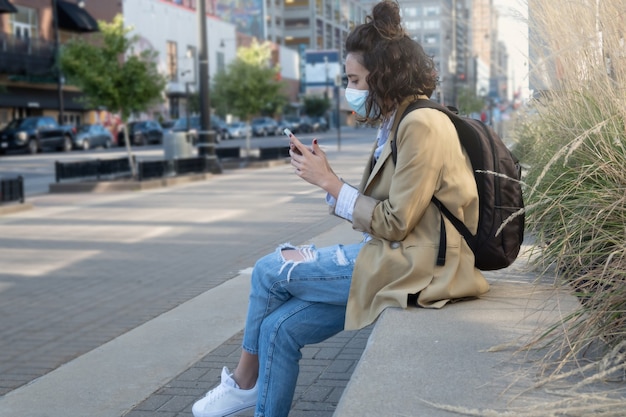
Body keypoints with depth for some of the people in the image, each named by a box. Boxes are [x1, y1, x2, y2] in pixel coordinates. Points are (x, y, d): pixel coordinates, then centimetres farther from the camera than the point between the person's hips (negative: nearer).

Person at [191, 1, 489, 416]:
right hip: (396, 261, 9)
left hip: (411, 271, -9)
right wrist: (323, 172, 1)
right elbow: (380, 213, 11)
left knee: (271, 269, -4)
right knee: (280, 328, 0)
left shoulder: (421, 125, -16)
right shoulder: (399, 125, 14)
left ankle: (244, 381, 17)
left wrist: (328, 181, -10)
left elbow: (394, 223, -18)